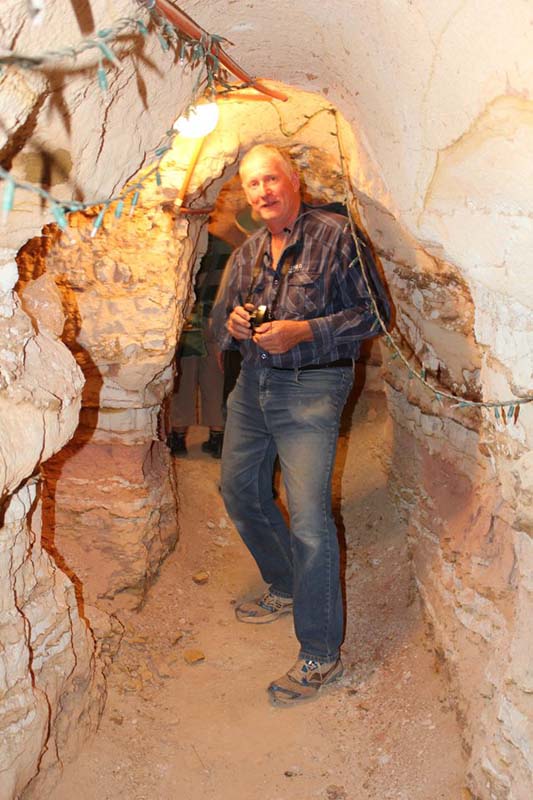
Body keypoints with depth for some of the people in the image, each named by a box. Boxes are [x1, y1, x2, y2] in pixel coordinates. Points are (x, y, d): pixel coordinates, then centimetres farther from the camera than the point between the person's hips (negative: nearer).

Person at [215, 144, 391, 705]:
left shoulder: (336, 236, -7)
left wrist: (304, 331, -20)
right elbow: (224, 322, 20)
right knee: (239, 490, 16)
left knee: (309, 520, -12)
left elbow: (374, 312, -9)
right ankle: (285, 590, 39)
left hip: (310, 389, -7)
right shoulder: (246, 253, 13)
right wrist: (233, 325, -5)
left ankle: (321, 655, 3)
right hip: (253, 384, 8)